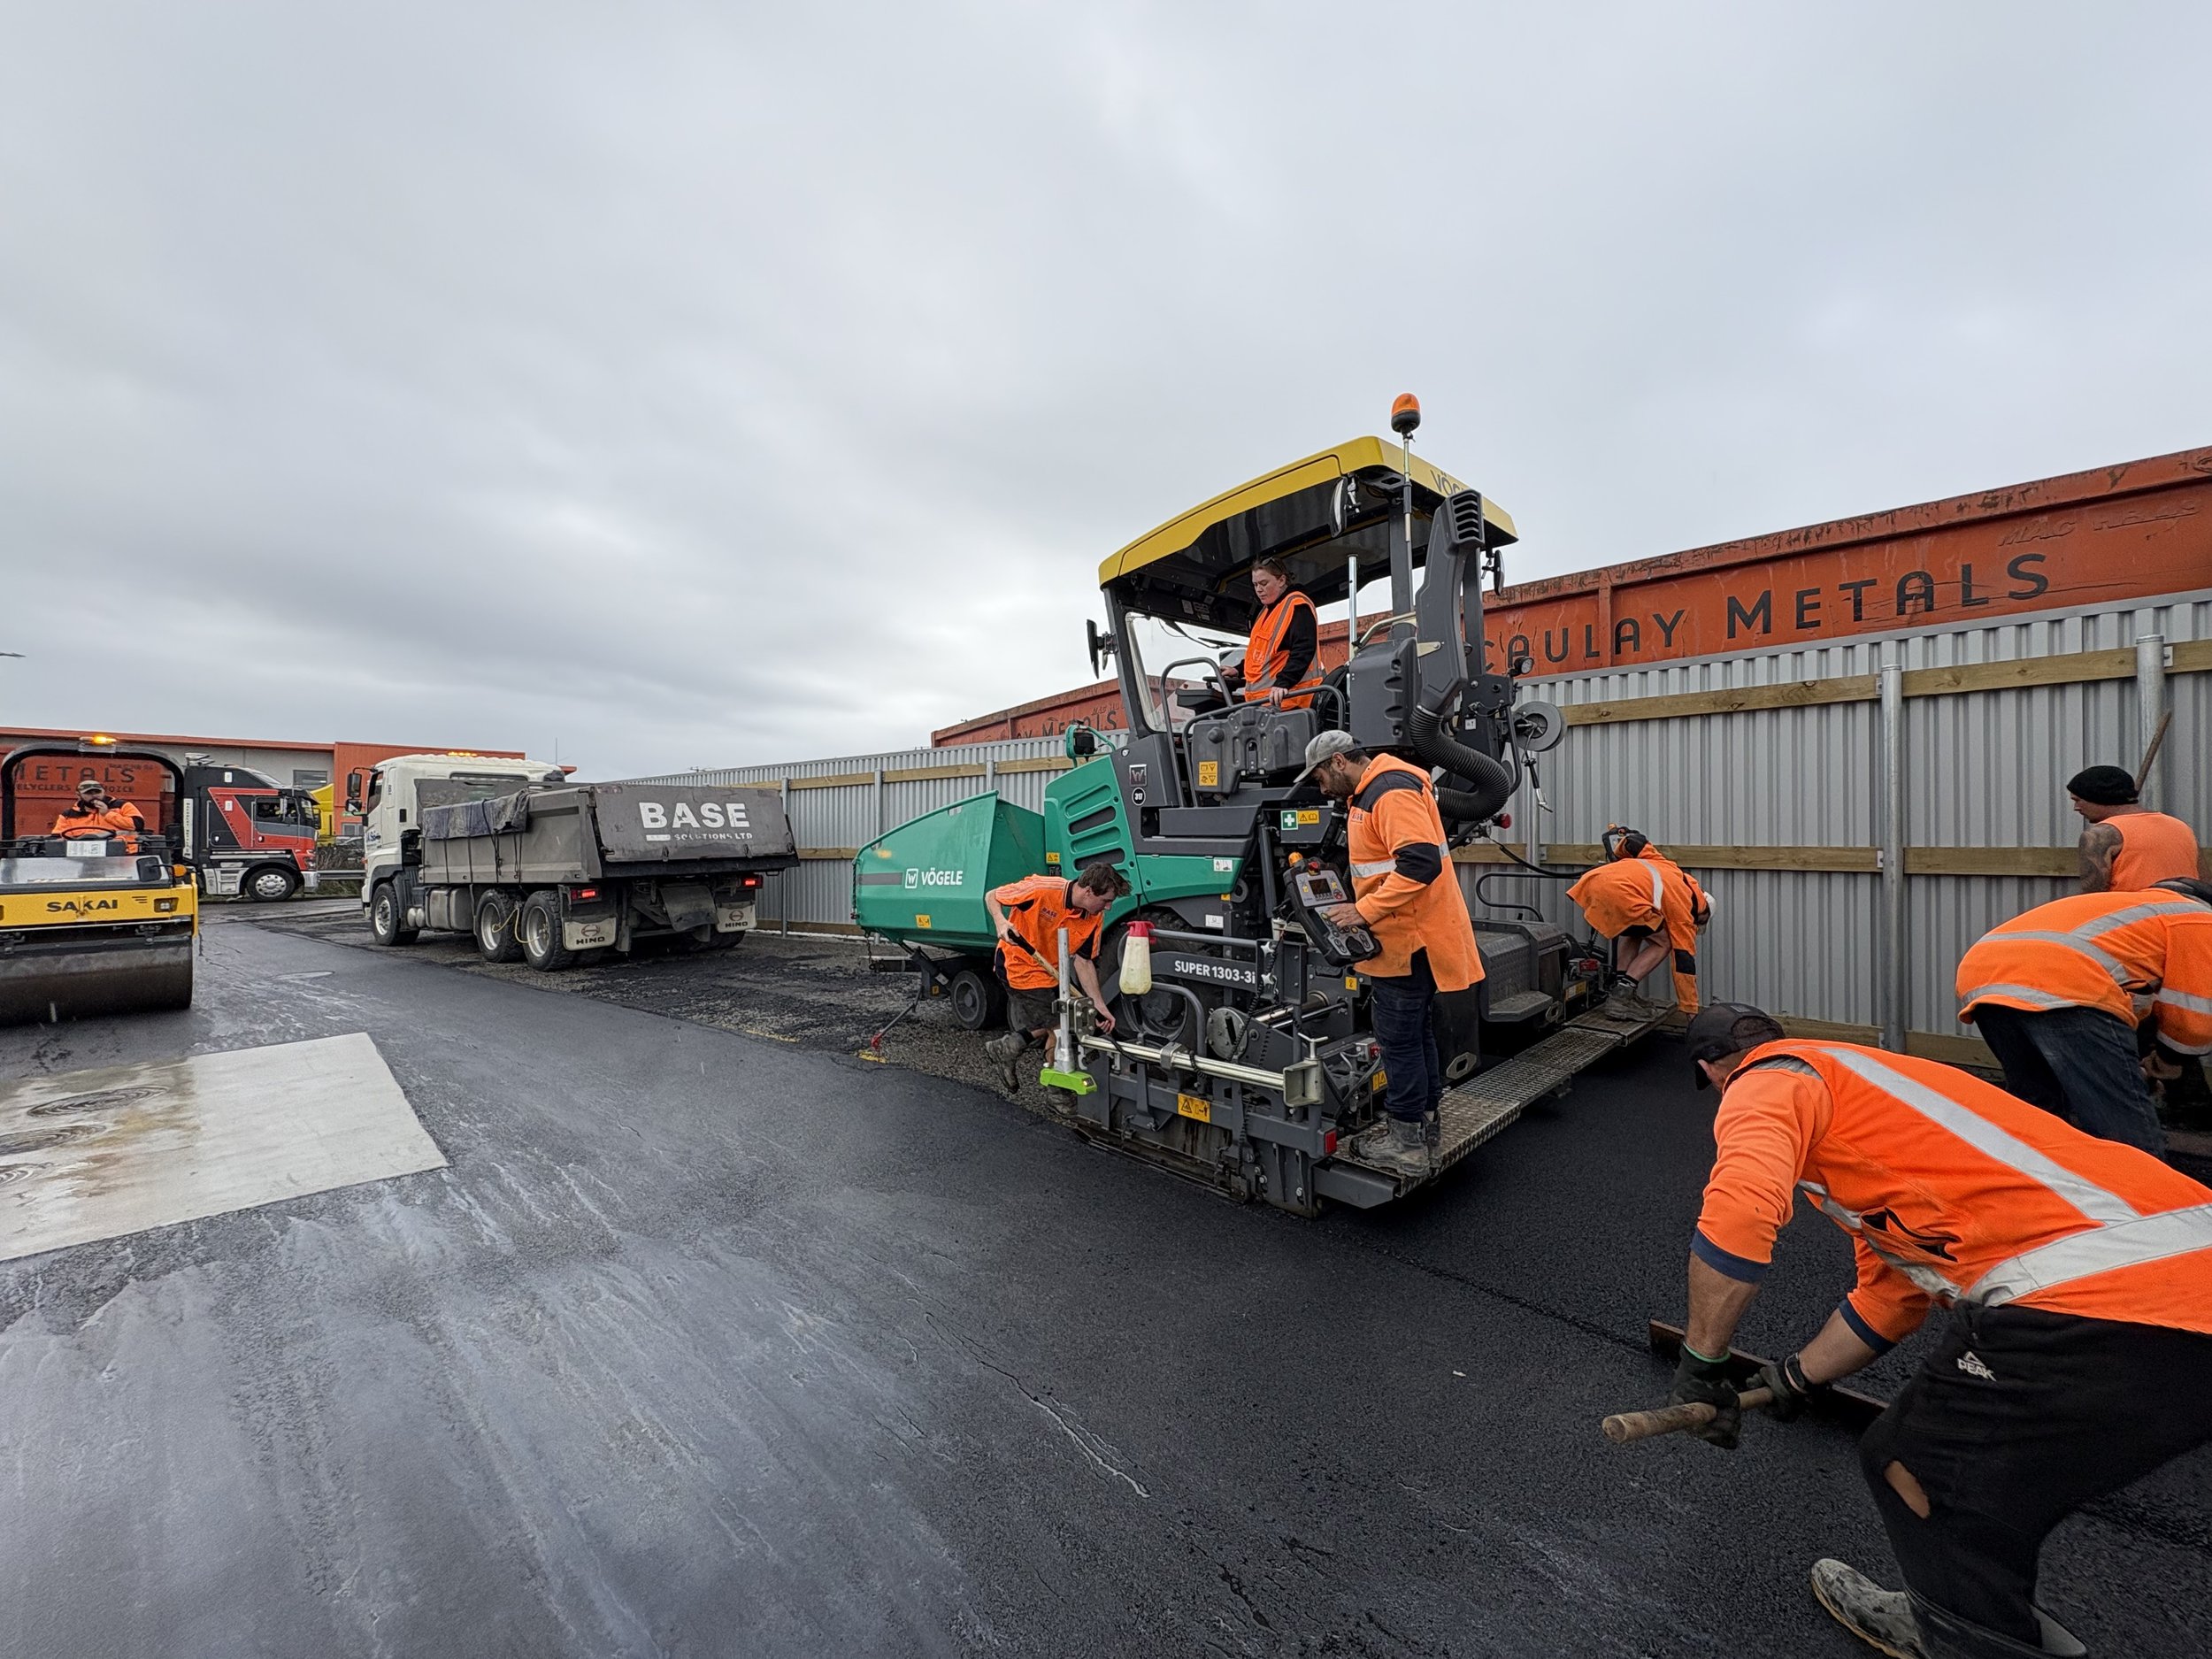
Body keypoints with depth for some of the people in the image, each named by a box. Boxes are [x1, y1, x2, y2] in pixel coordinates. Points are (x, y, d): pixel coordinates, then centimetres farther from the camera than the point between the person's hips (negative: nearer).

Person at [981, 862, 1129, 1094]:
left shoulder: (1095, 918, -12)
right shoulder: (1042, 889, -29)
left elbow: (1083, 962, -6)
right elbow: (991, 896, -16)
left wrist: (1099, 1005, -11)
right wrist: (1000, 921, -35)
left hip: (1048, 971, 7)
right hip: (1017, 966, -7)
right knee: (1058, 1026, -6)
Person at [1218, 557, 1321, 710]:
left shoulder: (1297, 606, -9)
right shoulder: (1267, 610, 22)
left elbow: (1303, 652, -21)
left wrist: (1283, 683, -31)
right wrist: (1239, 671, 20)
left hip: (1284, 700, -9)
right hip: (1261, 701, 10)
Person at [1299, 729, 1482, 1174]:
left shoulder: (1393, 791, -18)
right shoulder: (1371, 793, 17)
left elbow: (1420, 863, -27)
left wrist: (1365, 911, -24)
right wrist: (1356, 905, 13)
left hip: (1409, 941, -11)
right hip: (1414, 937, 11)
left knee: (1399, 1039, -2)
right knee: (1417, 1033, 18)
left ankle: (1407, 1146, 8)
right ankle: (1423, 1127, 31)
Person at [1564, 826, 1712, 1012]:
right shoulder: (1683, 908, 19)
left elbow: (1638, 843, 28)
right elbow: (1684, 961, 22)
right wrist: (1690, 1010, 28)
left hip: (1590, 882, 7)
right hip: (1618, 893, -7)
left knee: (1633, 930, 33)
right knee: (1663, 943, 17)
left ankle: (1619, 983, 23)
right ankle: (1622, 994, 5)